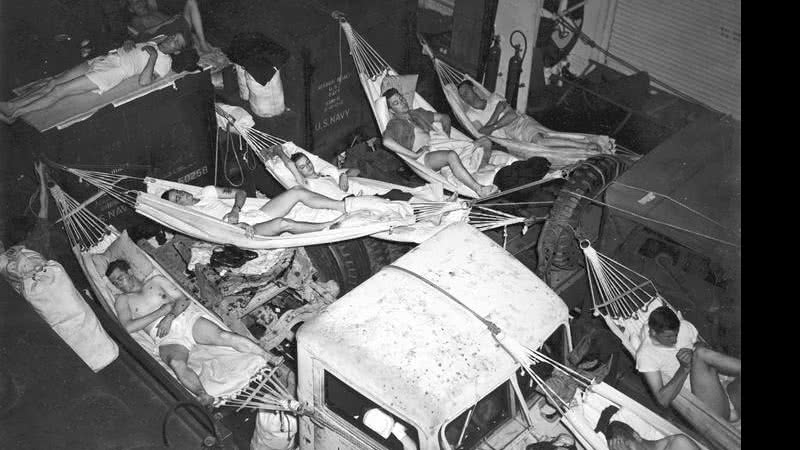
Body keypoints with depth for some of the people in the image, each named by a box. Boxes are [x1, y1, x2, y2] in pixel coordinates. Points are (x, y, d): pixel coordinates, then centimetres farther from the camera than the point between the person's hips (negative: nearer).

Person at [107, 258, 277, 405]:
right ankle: (204, 396, -56)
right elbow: (127, 327, -1)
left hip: (187, 317, 1)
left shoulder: (156, 281, 21)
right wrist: (162, 310, -4)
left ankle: (272, 359, -28)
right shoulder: (123, 300, 18)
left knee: (223, 336, -24)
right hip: (167, 337, -1)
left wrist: (170, 316, -10)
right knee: (177, 363, -36)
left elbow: (183, 299, 12)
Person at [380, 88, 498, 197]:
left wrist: (446, 138, 19)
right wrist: (414, 155, -20)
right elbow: (387, 141, -18)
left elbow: (444, 118, 36)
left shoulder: (418, 113, 27)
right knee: (451, 156, -41)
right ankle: (479, 190, -47)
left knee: (486, 143, -3)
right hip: (425, 157, -8)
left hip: (443, 149, 8)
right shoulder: (395, 124, 5)